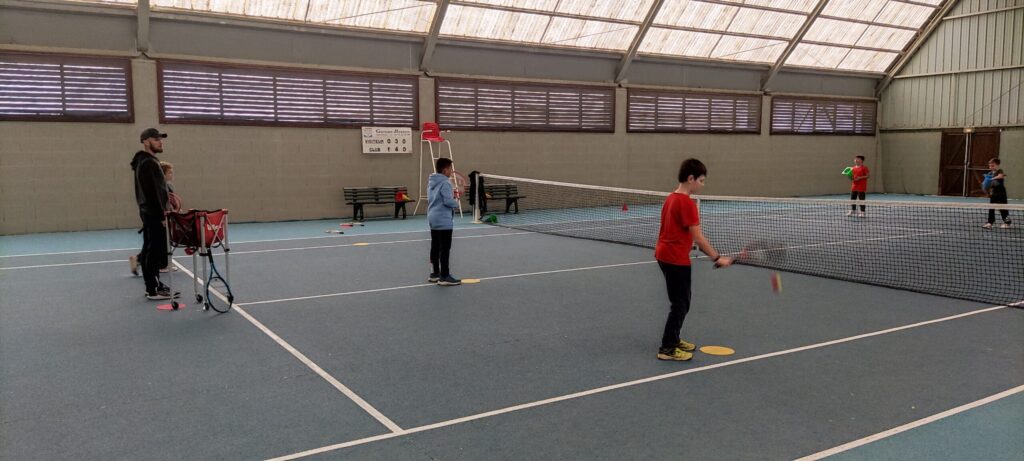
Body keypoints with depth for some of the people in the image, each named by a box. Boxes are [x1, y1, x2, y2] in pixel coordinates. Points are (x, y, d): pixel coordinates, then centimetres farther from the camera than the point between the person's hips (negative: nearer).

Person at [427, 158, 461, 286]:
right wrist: (456, 203, -2)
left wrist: (451, 194, 12)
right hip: (443, 220, -9)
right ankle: (444, 277, -3)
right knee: (445, 248, -5)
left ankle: (435, 273, 21)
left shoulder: (431, 182, 12)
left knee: (435, 246, 13)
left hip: (433, 218, 9)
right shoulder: (445, 183, -17)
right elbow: (448, 201, -22)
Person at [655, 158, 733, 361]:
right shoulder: (687, 203, -19)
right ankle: (667, 349, 5)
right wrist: (717, 258, -16)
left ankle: (673, 339, 31)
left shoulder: (672, 198, 10)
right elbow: (698, 237, -20)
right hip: (676, 259, -10)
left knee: (680, 301, 20)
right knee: (681, 304, 0)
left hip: (665, 255, 10)